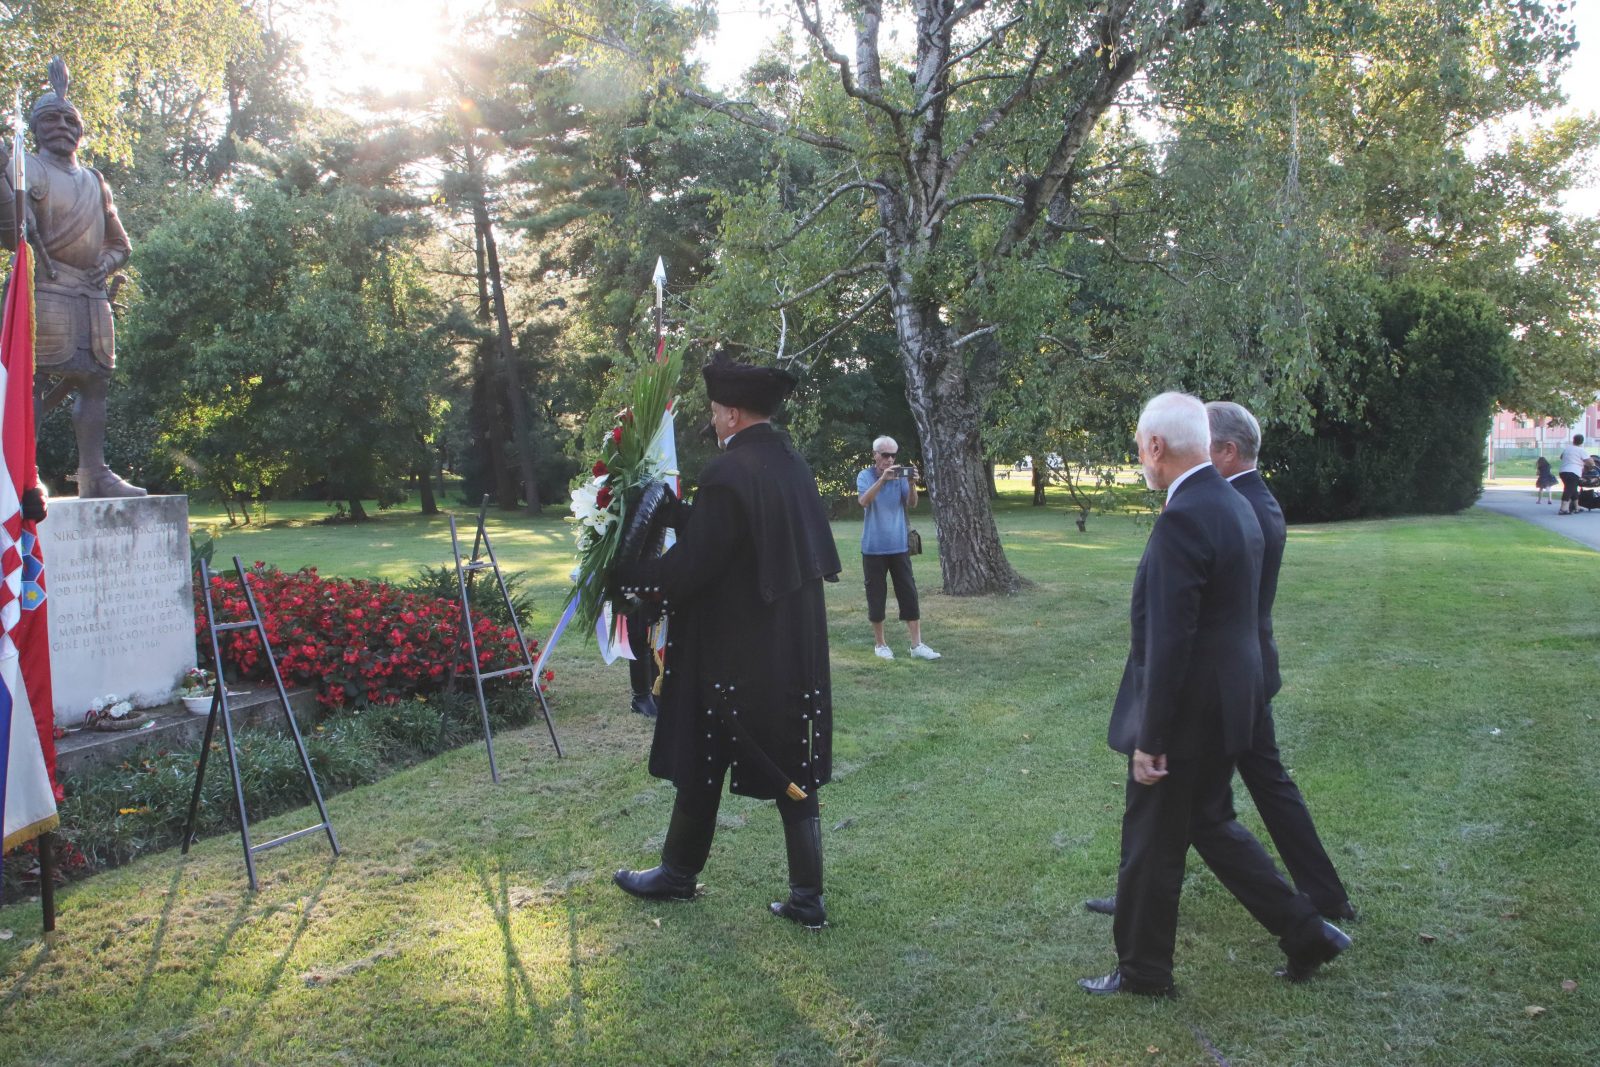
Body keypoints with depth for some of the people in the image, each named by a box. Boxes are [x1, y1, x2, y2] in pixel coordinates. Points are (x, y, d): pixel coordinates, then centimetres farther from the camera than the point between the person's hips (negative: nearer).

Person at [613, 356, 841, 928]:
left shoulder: (728, 473, -20)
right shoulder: (795, 465, 5)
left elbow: (687, 568, -20)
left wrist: (622, 572, -4)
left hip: (733, 651, -7)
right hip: (797, 649, 7)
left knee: (702, 765, 11)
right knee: (791, 770, 12)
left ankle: (678, 874, 30)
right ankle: (807, 897, 16)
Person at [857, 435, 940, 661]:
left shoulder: (901, 475, 3)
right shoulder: (865, 476, -3)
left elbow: (911, 504, -6)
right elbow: (864, 501, -21)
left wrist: (912, 484, -24)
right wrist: (882, 479, -33)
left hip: (899, 546, 2)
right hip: (873, 548, -2)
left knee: (909, 594, 1)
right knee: (876, 596, 4)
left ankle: (916, 645, 4)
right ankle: (880, 643, 18)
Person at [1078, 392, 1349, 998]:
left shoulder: (1183, 520, -23)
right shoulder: (1235, 506, 7)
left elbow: (1170, 642, -25)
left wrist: (1149, 739, -19)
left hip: (1188, 716, -9)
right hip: (1228, 704, 9)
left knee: (1151, 845, 8)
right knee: (1209, 823, 24)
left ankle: (1143, 972, 25)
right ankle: (1306, 934, 29)